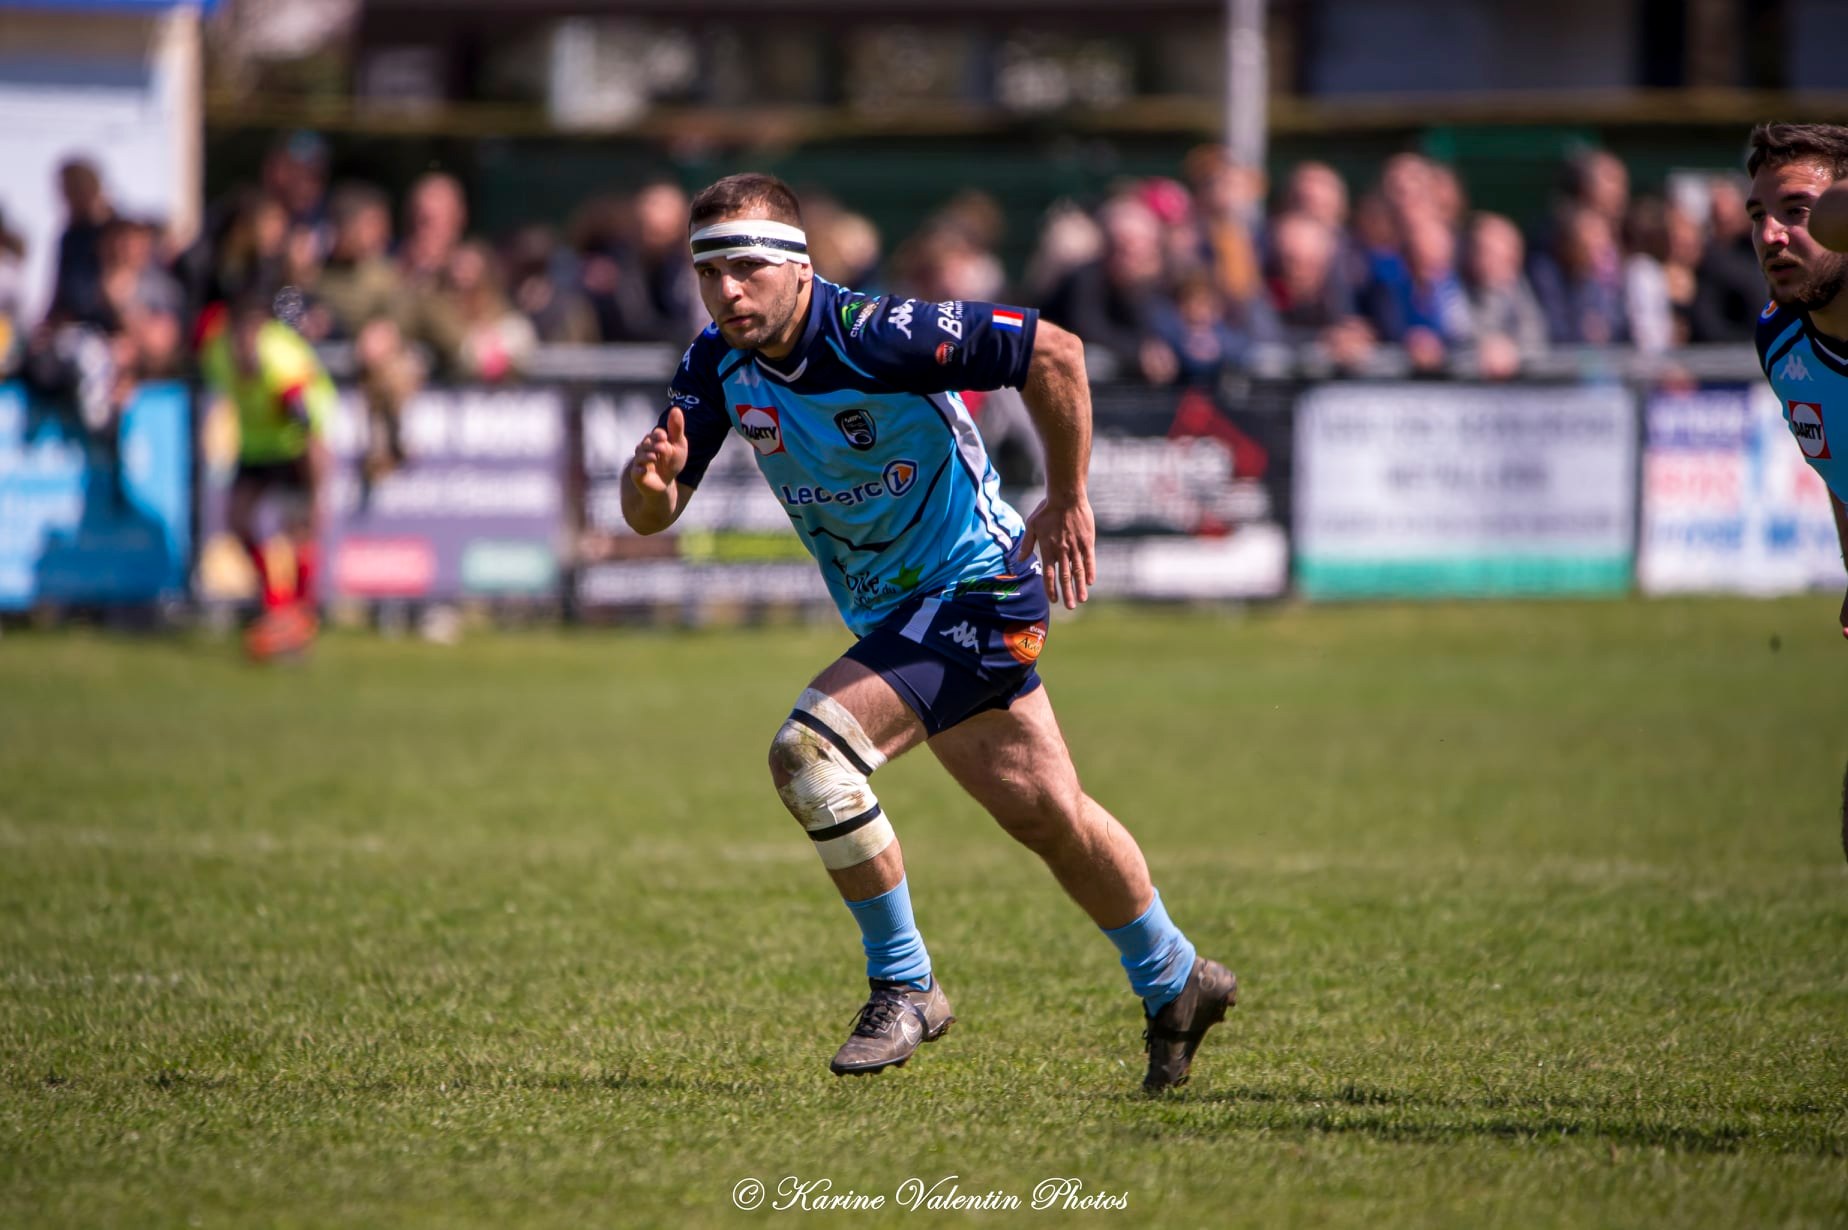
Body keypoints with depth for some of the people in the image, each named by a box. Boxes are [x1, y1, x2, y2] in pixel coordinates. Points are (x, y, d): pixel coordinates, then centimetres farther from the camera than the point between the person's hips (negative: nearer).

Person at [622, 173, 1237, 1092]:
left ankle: (903, 985, -10)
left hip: (976, 584, -8)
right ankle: (1175, 982, 36)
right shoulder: (716, 366, -6)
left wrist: (1067, 498, -17)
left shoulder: (877, 336, -27)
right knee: (1046, 815, 18)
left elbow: (1055, 351, -23)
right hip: (892, 609, 8)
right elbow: (649, 515, -5)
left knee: (811, 751, -23)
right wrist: (652, 475, -29)